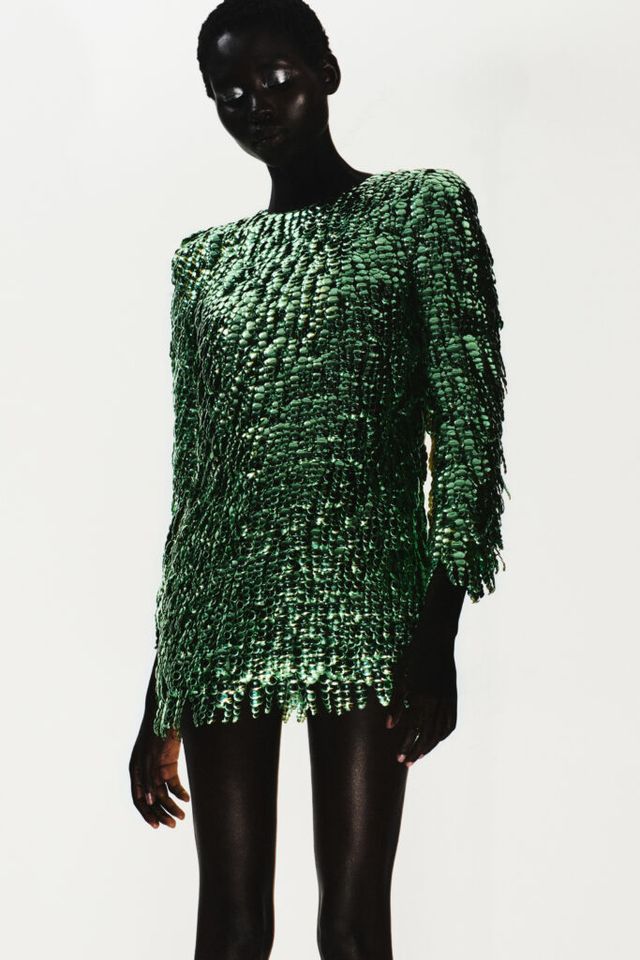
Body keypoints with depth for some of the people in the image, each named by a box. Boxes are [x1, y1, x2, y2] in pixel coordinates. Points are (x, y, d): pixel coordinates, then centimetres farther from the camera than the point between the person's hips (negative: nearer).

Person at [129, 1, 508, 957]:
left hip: (366, 595, -4)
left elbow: (469, 424, -2)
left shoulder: (422, 210, 5)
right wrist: (159, 707, 14)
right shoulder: (203, 260, 16)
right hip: (220, 610, 4)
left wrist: (439, 631, -13)